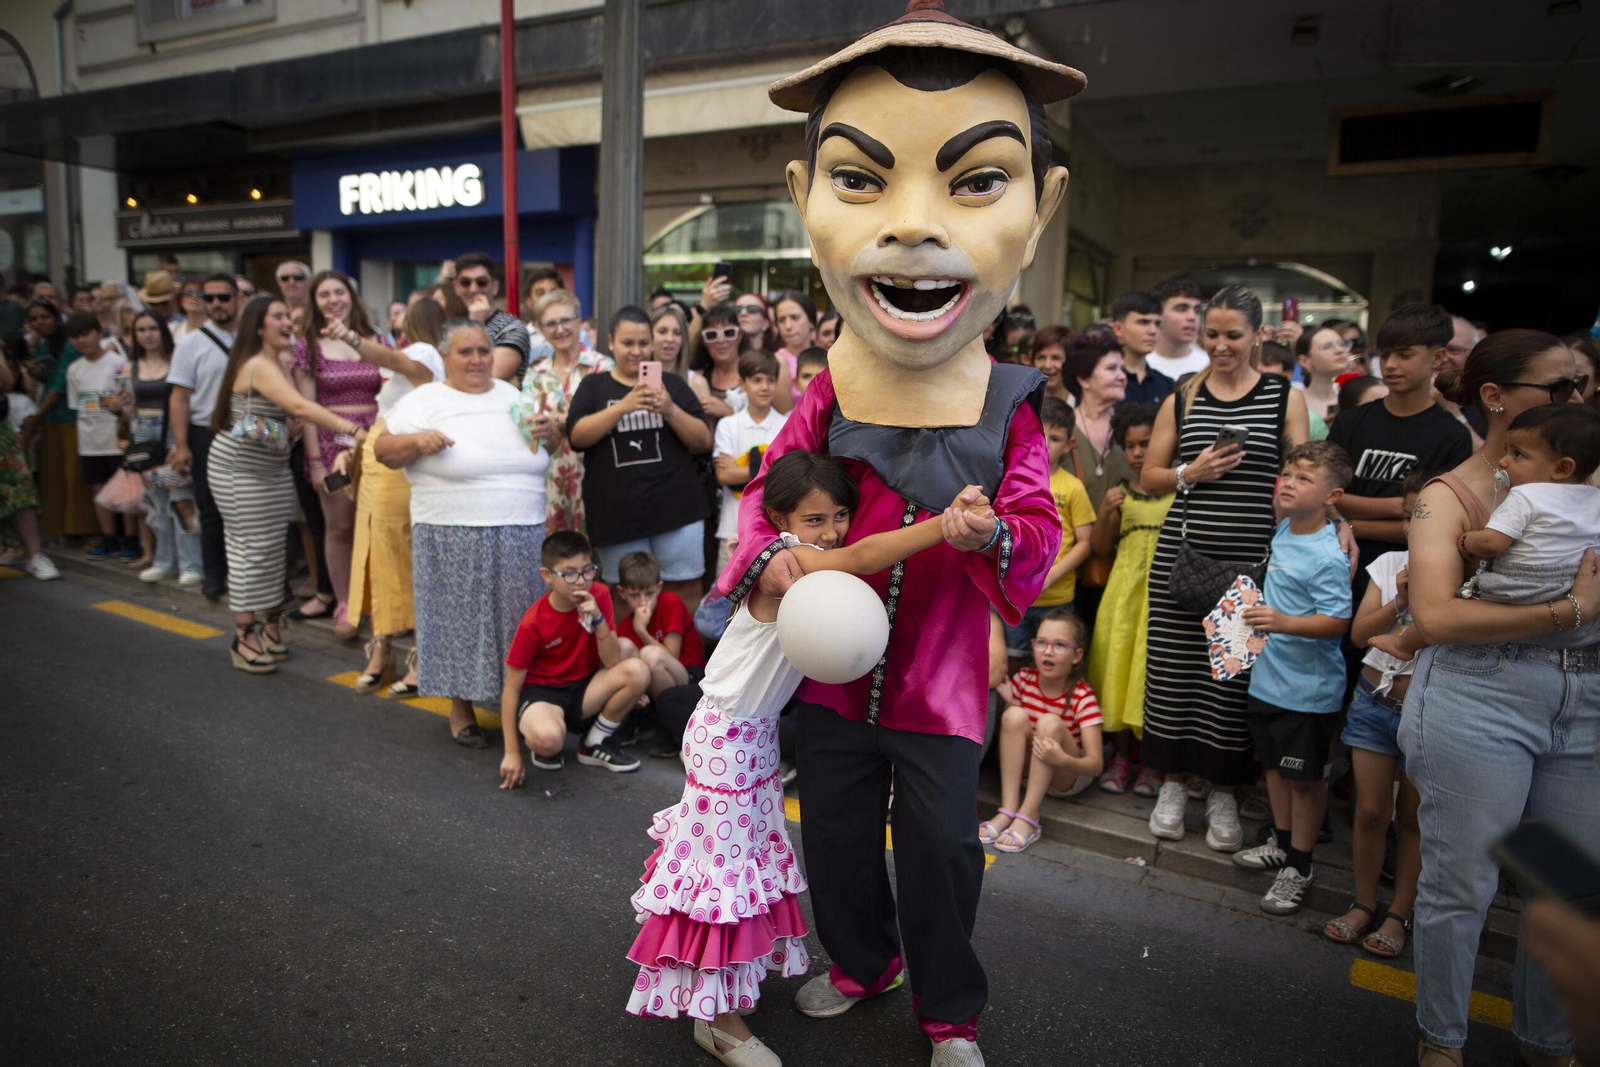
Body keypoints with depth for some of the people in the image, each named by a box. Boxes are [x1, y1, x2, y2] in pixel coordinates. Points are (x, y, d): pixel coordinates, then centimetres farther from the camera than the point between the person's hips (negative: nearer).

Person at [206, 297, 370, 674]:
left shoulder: (275, 363, 12)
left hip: (272, 469, 9)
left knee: (272, 549, 9)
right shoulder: (259, 365, -19)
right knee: (252, 550, -5)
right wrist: (353, 430, -42)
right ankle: (244, 638, 4)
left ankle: (270, 625, 18)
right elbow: (299, 406, -34)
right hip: (240, 470, -9)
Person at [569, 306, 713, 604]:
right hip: (617, 516, 0)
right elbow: (578, 436, -8)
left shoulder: (672, 384, 9)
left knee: (686, 594, 4)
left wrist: (670, 410, -15)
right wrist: (624, 405, -21)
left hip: (675, 509, 0)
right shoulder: (593, 386, 8)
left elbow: (704, 442, 3)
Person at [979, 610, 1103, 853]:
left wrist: (1063, 759, -45)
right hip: (1028, 768, 3)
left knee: (1050, 722, -30)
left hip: (1070, 777, -3)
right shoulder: (1023, 679, -8)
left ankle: (1027, 818, -32)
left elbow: (1096, 764, -24)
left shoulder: (1083, 697, -18)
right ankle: (1007, 812, -29)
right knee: (1014, 715, -24)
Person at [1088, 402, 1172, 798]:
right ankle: (1120, 755, 19)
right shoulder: (1120, 494, 10)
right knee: (1117, 665, 4)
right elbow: (1100, 550, 9)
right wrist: (1104, 513, -4)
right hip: (1124, 590, 3)